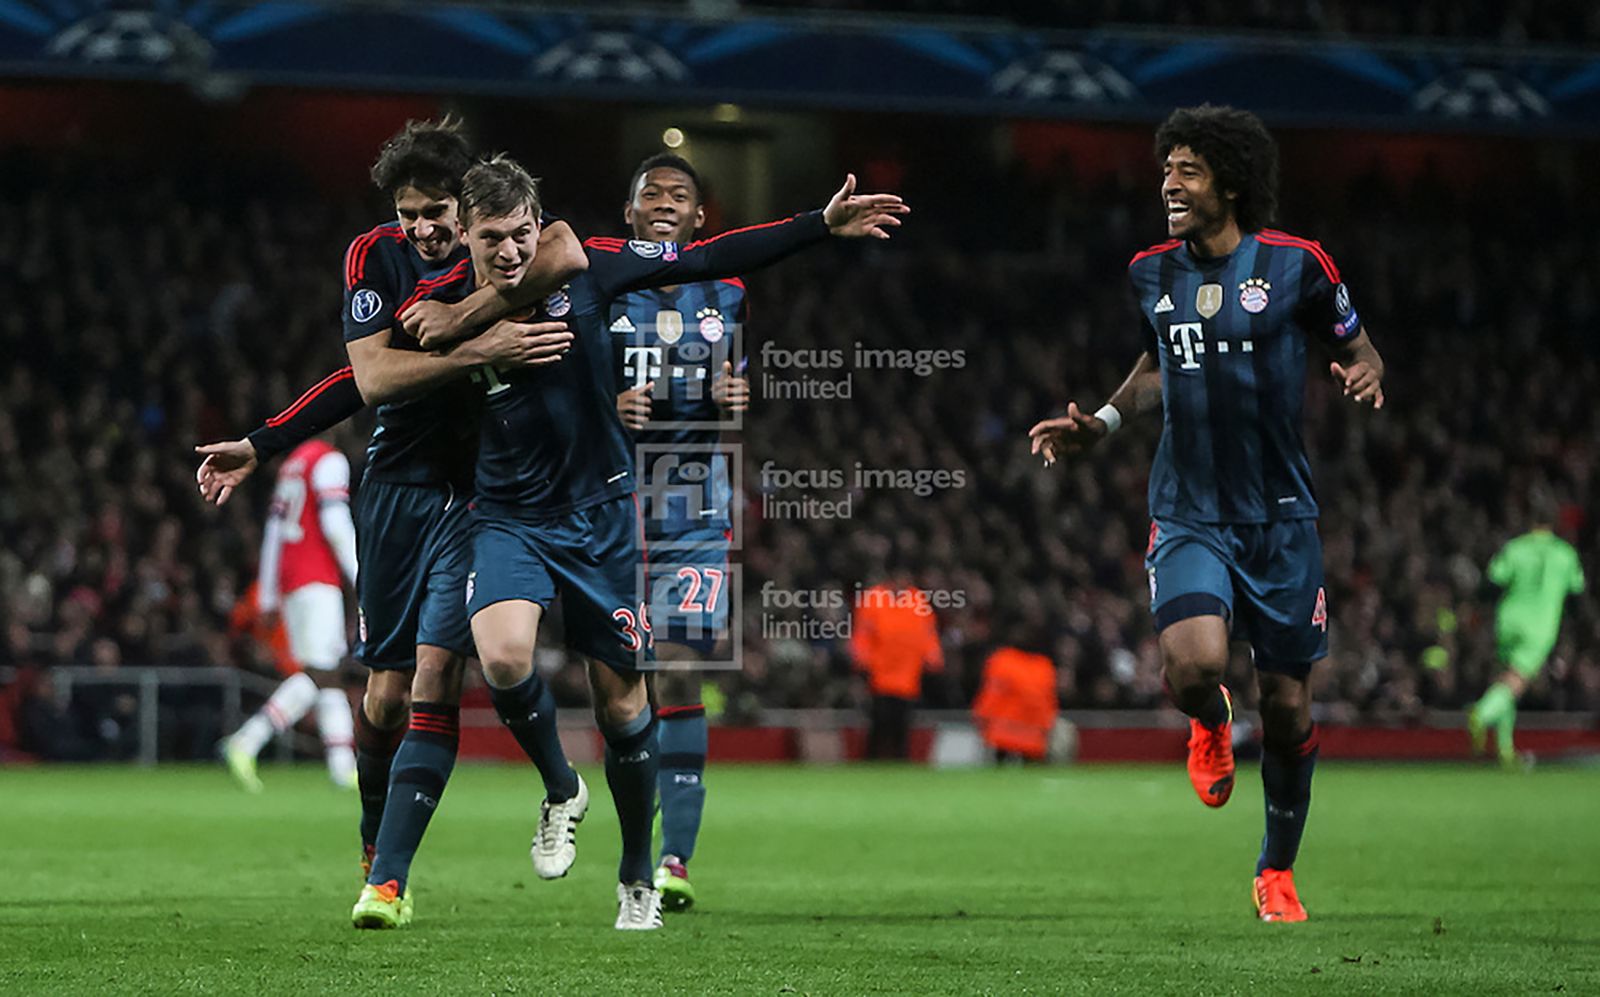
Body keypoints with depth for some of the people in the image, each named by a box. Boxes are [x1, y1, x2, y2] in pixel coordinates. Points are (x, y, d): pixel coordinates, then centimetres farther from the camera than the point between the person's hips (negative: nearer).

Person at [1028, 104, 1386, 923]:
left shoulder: (1295, 264, -6)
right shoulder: (1152, 272, 5)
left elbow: (1354, 344, 7)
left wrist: (1365, 376, -16)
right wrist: (1102, 423, 11)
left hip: (1279, 516, -1)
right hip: (1188, 514, 1)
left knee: (1287, 706, 4)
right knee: (1193, 663, -25)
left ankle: (1277, 871, 26)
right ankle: (1210, 723, 14)